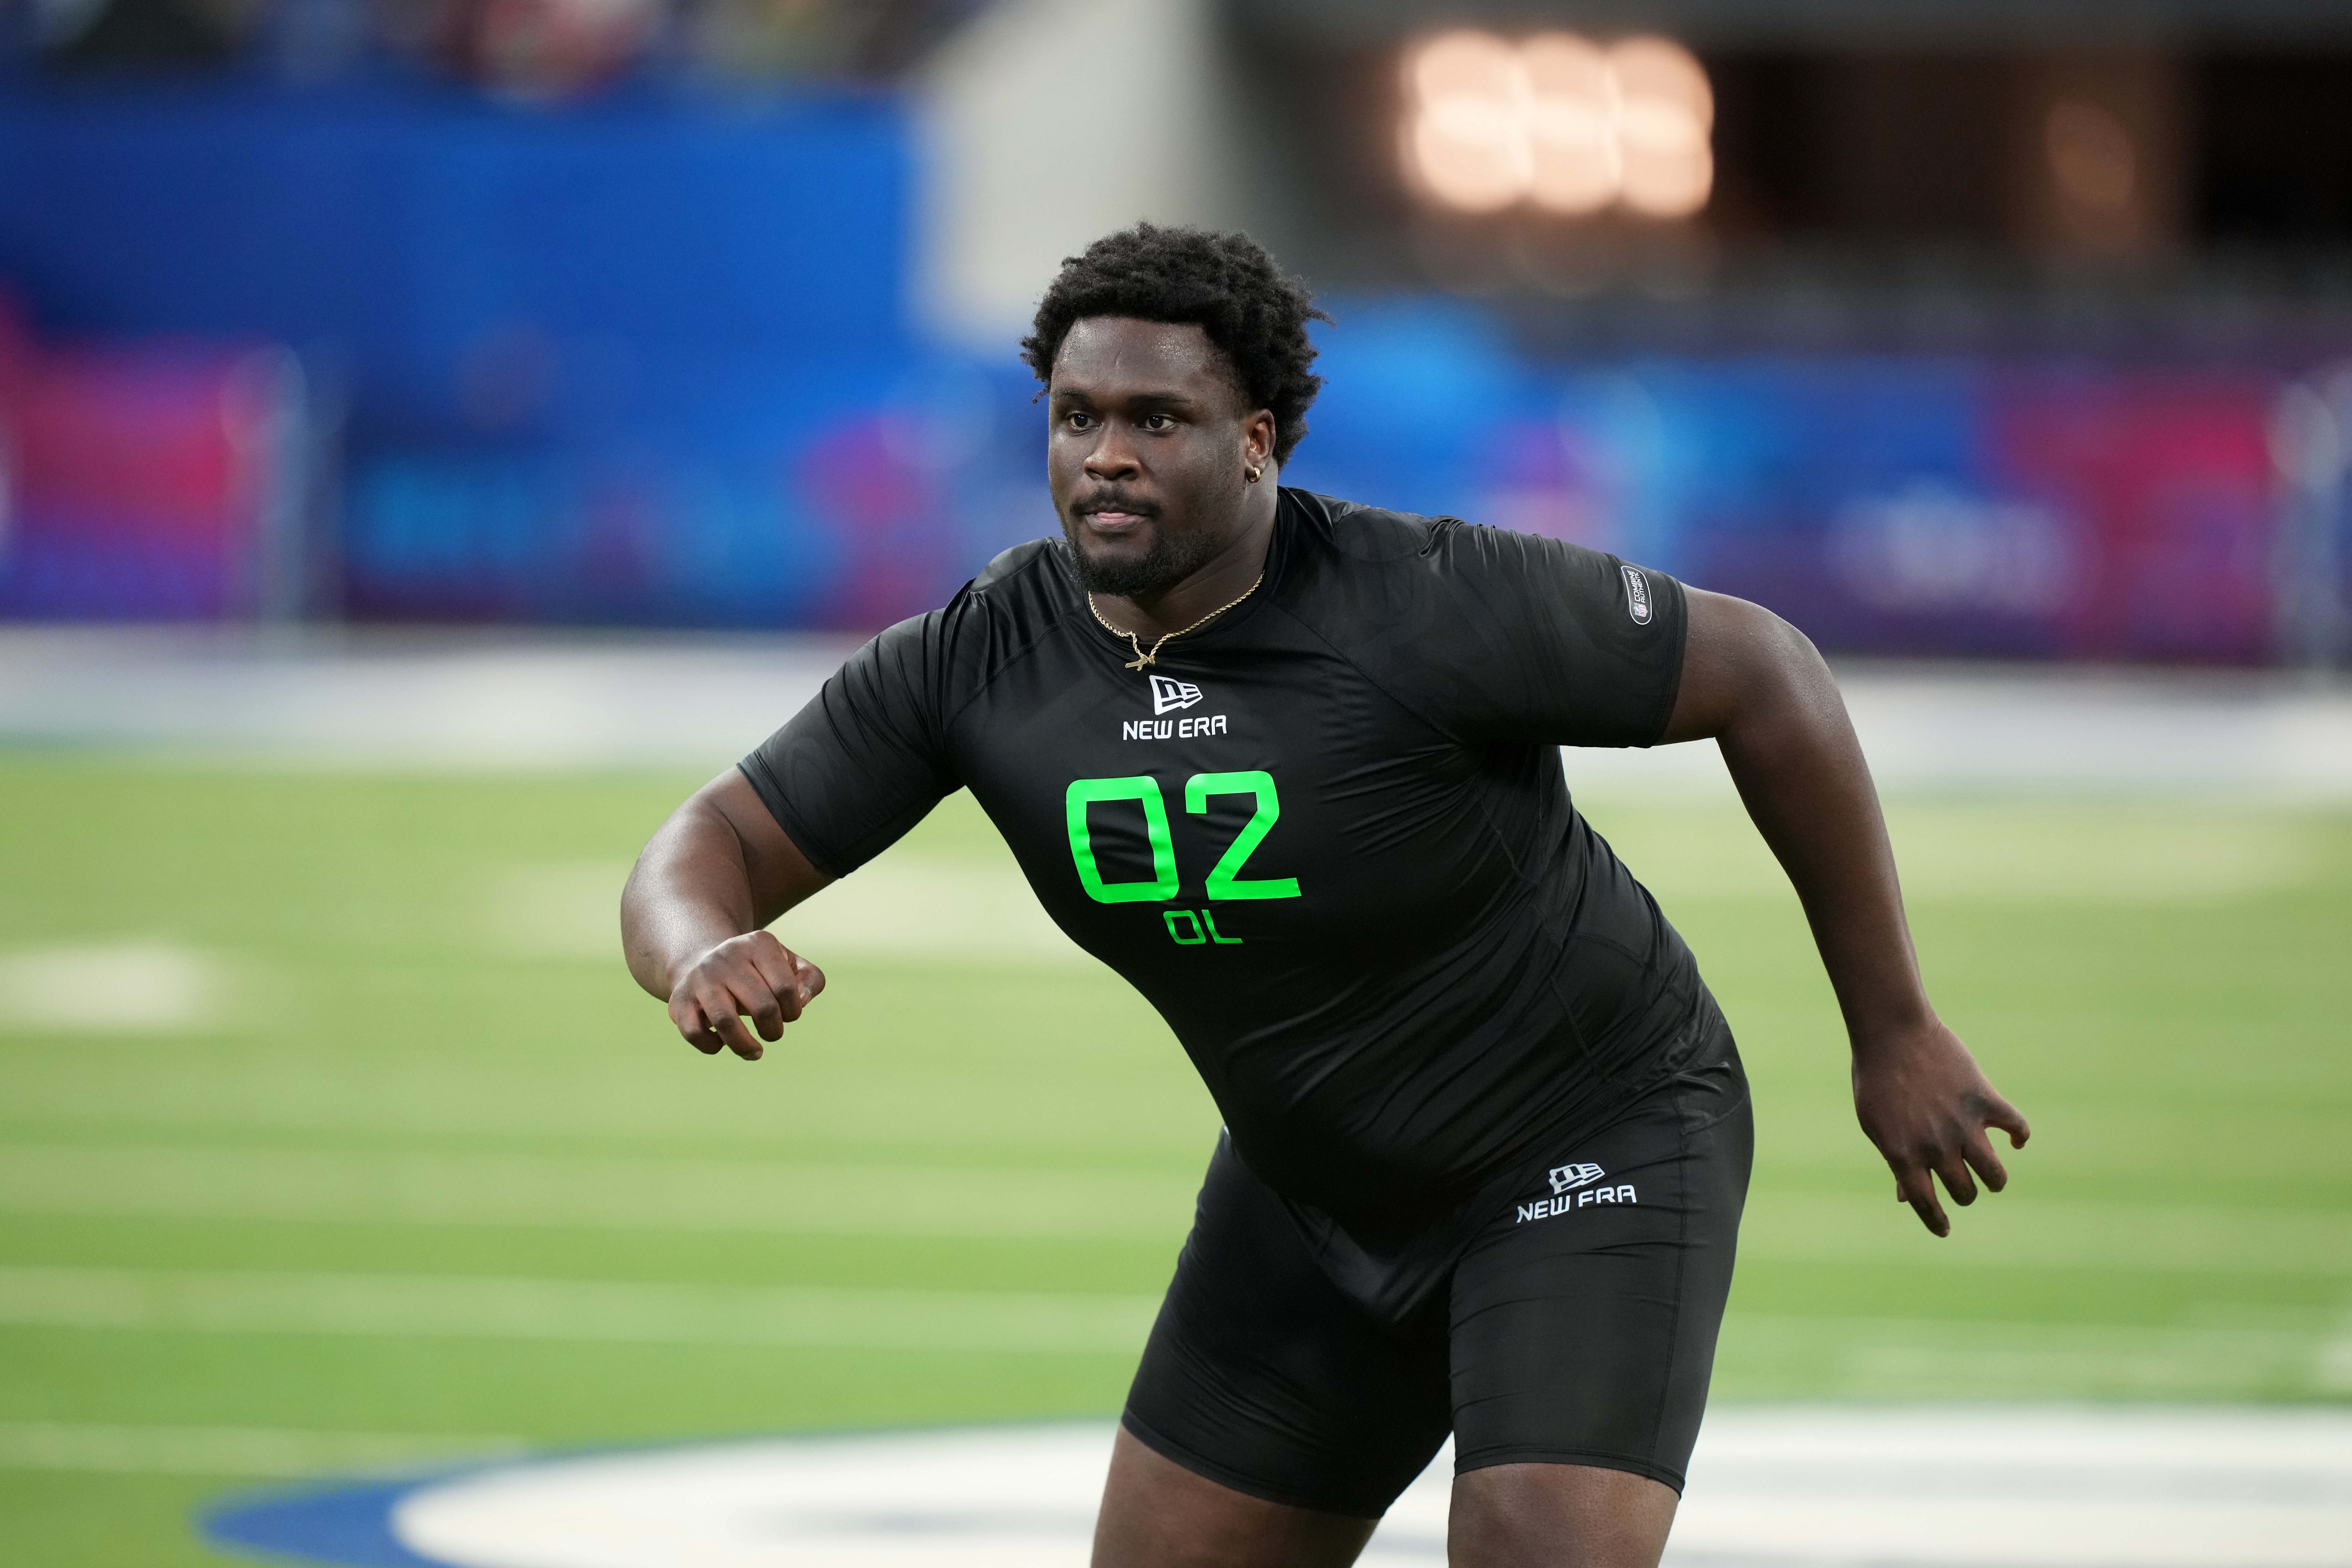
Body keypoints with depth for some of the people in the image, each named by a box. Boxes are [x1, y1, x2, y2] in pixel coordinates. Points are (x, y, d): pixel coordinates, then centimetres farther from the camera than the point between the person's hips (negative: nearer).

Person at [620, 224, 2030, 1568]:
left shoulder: (1428, 606, -29)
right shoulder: (976, 662, -13)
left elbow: (1762, 671, -20)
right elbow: (709, 855, -9)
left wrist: (1895, 1032, -15)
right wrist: (705, 960, -37)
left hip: (1589, 1151, -6)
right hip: (1320, 1192, 6)